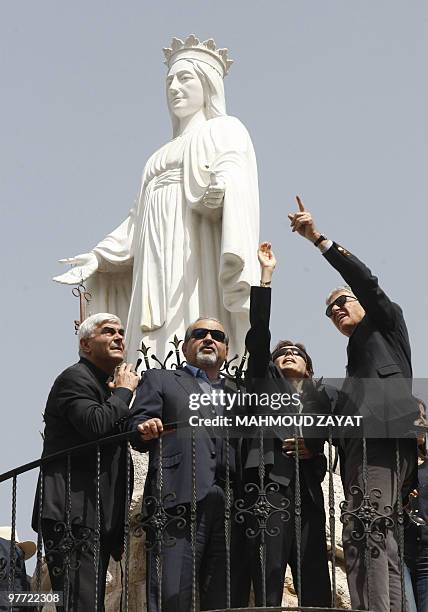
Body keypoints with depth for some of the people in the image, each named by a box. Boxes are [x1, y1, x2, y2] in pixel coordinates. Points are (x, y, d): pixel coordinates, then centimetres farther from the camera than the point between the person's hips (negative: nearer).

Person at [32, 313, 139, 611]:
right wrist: (124, 392, -8)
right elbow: (96, 425, -22)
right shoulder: (75, 378, -5)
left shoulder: (105, 384, 26)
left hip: (96, 515, 10)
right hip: (73, 514, -10)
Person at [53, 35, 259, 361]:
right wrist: (98, 257, 13)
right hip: (158, 277, 7)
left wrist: (219, 190, -35)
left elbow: (235, 184, -12)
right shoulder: (163, 156, 32)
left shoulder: (225, 130, 9)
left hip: (197, 270, -7)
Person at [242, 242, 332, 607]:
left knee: (317, 588, -4)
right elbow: (258, 334, 6)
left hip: (308, 492, 3)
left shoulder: (321, 398, 25)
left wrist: (313, 449, -3)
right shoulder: (265, 382, 17)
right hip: (270, 485, -3)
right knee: (269, 584, -12)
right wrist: (266, 276, 2)